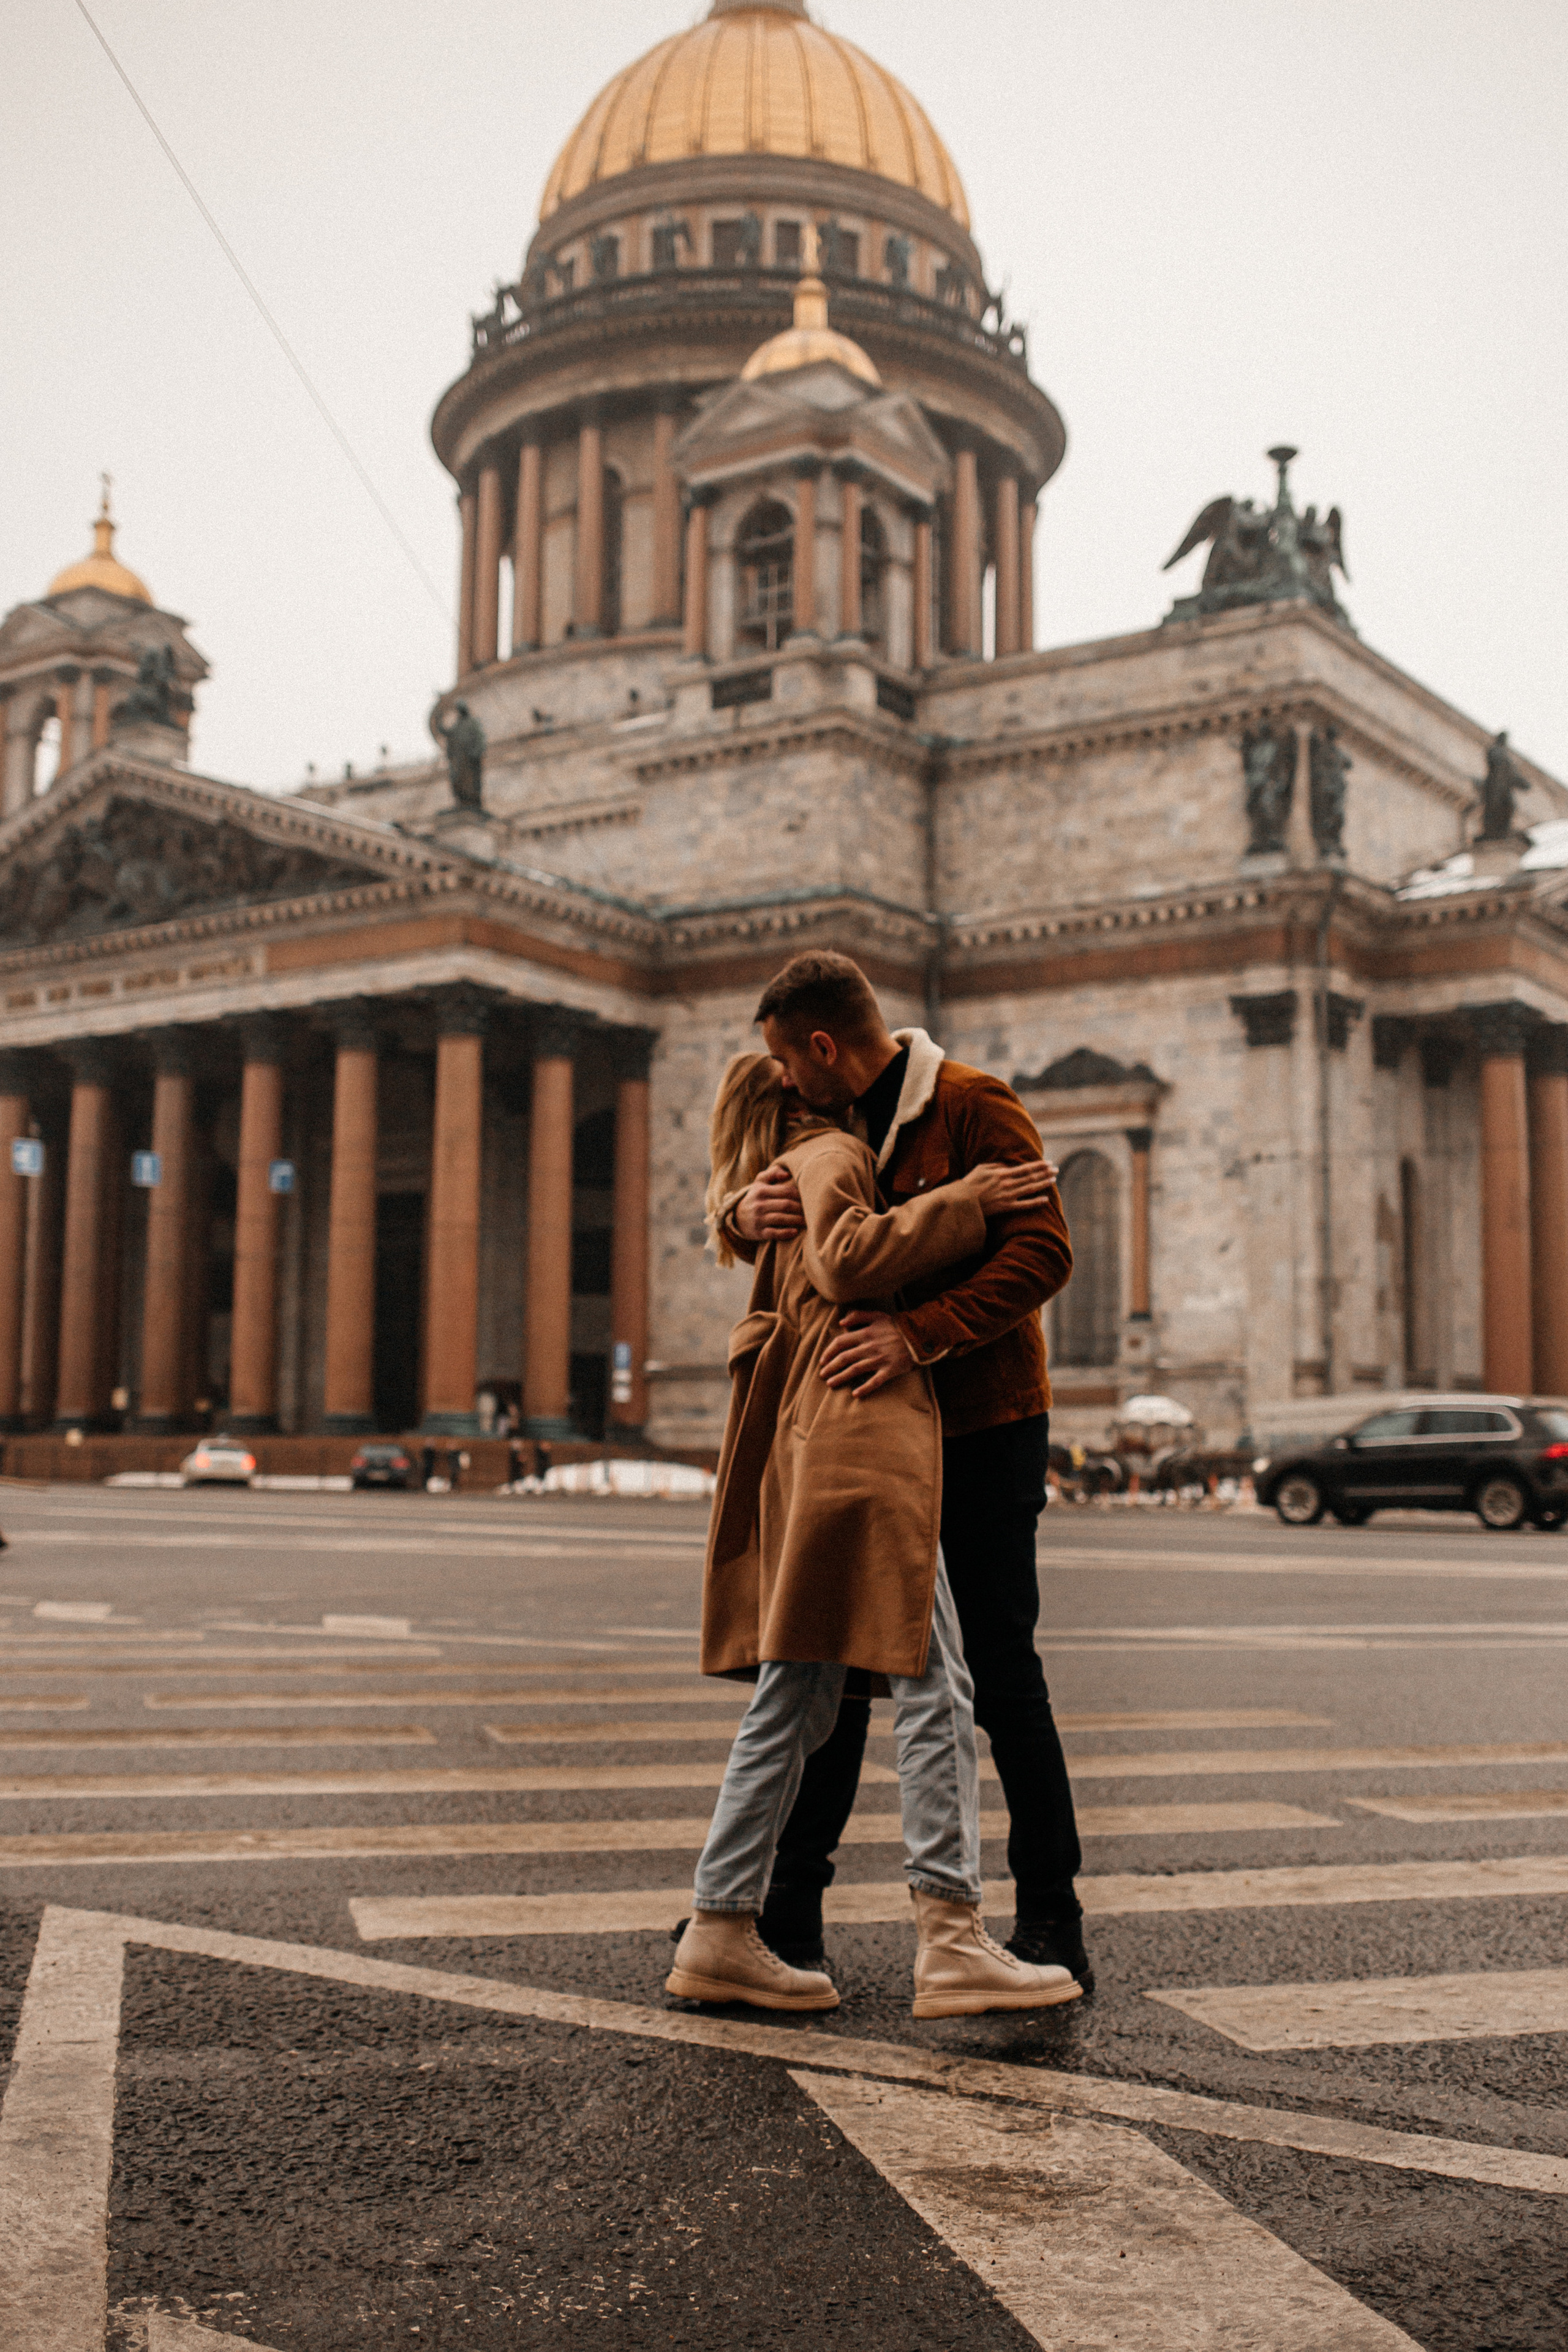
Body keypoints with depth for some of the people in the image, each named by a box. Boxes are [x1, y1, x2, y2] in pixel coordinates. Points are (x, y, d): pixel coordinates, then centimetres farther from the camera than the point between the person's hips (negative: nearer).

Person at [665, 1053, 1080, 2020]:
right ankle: (950, 1940, -14)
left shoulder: (787, 1181, 30)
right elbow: (847, 1258, -15)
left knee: (797, 1701, 9)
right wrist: (965, 1204, -9)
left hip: (809, 1451, 10)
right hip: (858, 1440, -10)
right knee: (935, 1685, -11)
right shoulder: (830, 1156, 2)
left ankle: (721, 1931, 9)